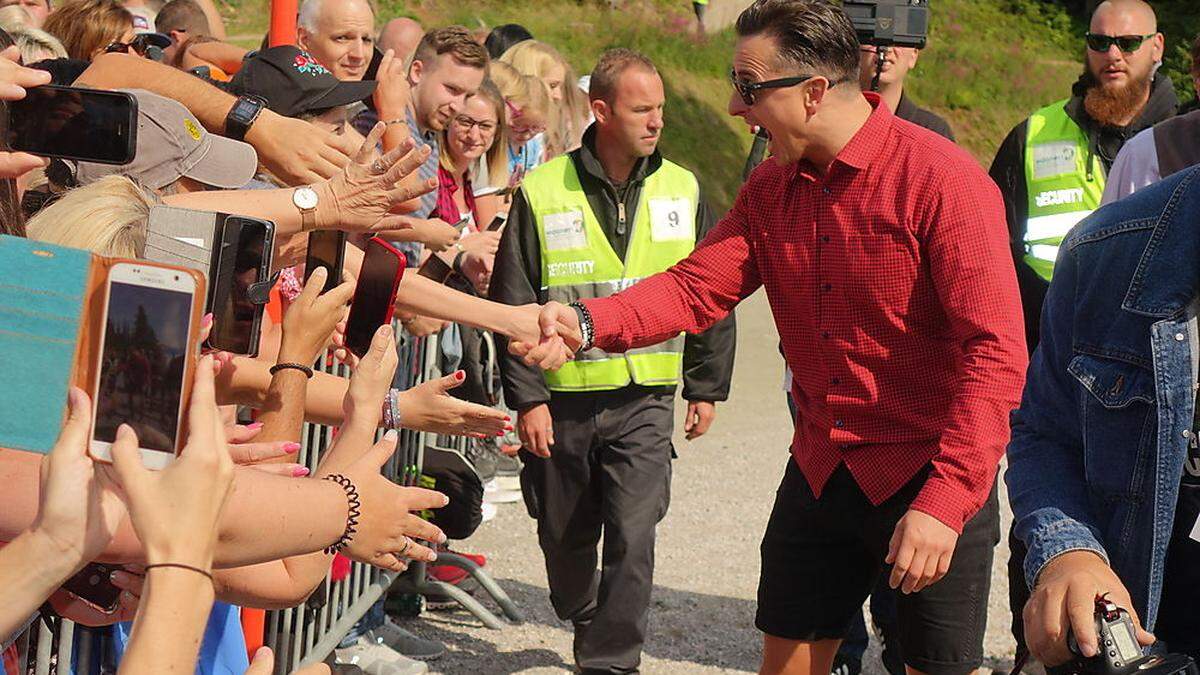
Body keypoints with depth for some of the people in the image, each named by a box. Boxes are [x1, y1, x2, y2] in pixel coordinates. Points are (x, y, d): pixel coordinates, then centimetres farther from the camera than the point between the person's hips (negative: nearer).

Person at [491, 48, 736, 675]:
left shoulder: (682, 192, 3)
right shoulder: (542, 193, -4)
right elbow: (512, 305, -2)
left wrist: (707, 386, 10)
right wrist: (527, 398, -6)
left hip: (645, 400, 0)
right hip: (562, 399, 0)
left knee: (632, 538, -9)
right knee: (565, 537, 14)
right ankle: (585, 623, 40)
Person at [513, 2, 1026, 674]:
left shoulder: (943, 179, -19)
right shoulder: (771, 188, 5)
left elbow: (996, 354, -23)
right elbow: (697, 287, -2)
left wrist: (944, 504, -29)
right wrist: (584, 323, -21)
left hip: (934, 477, -6)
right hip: (820, 470, 6)